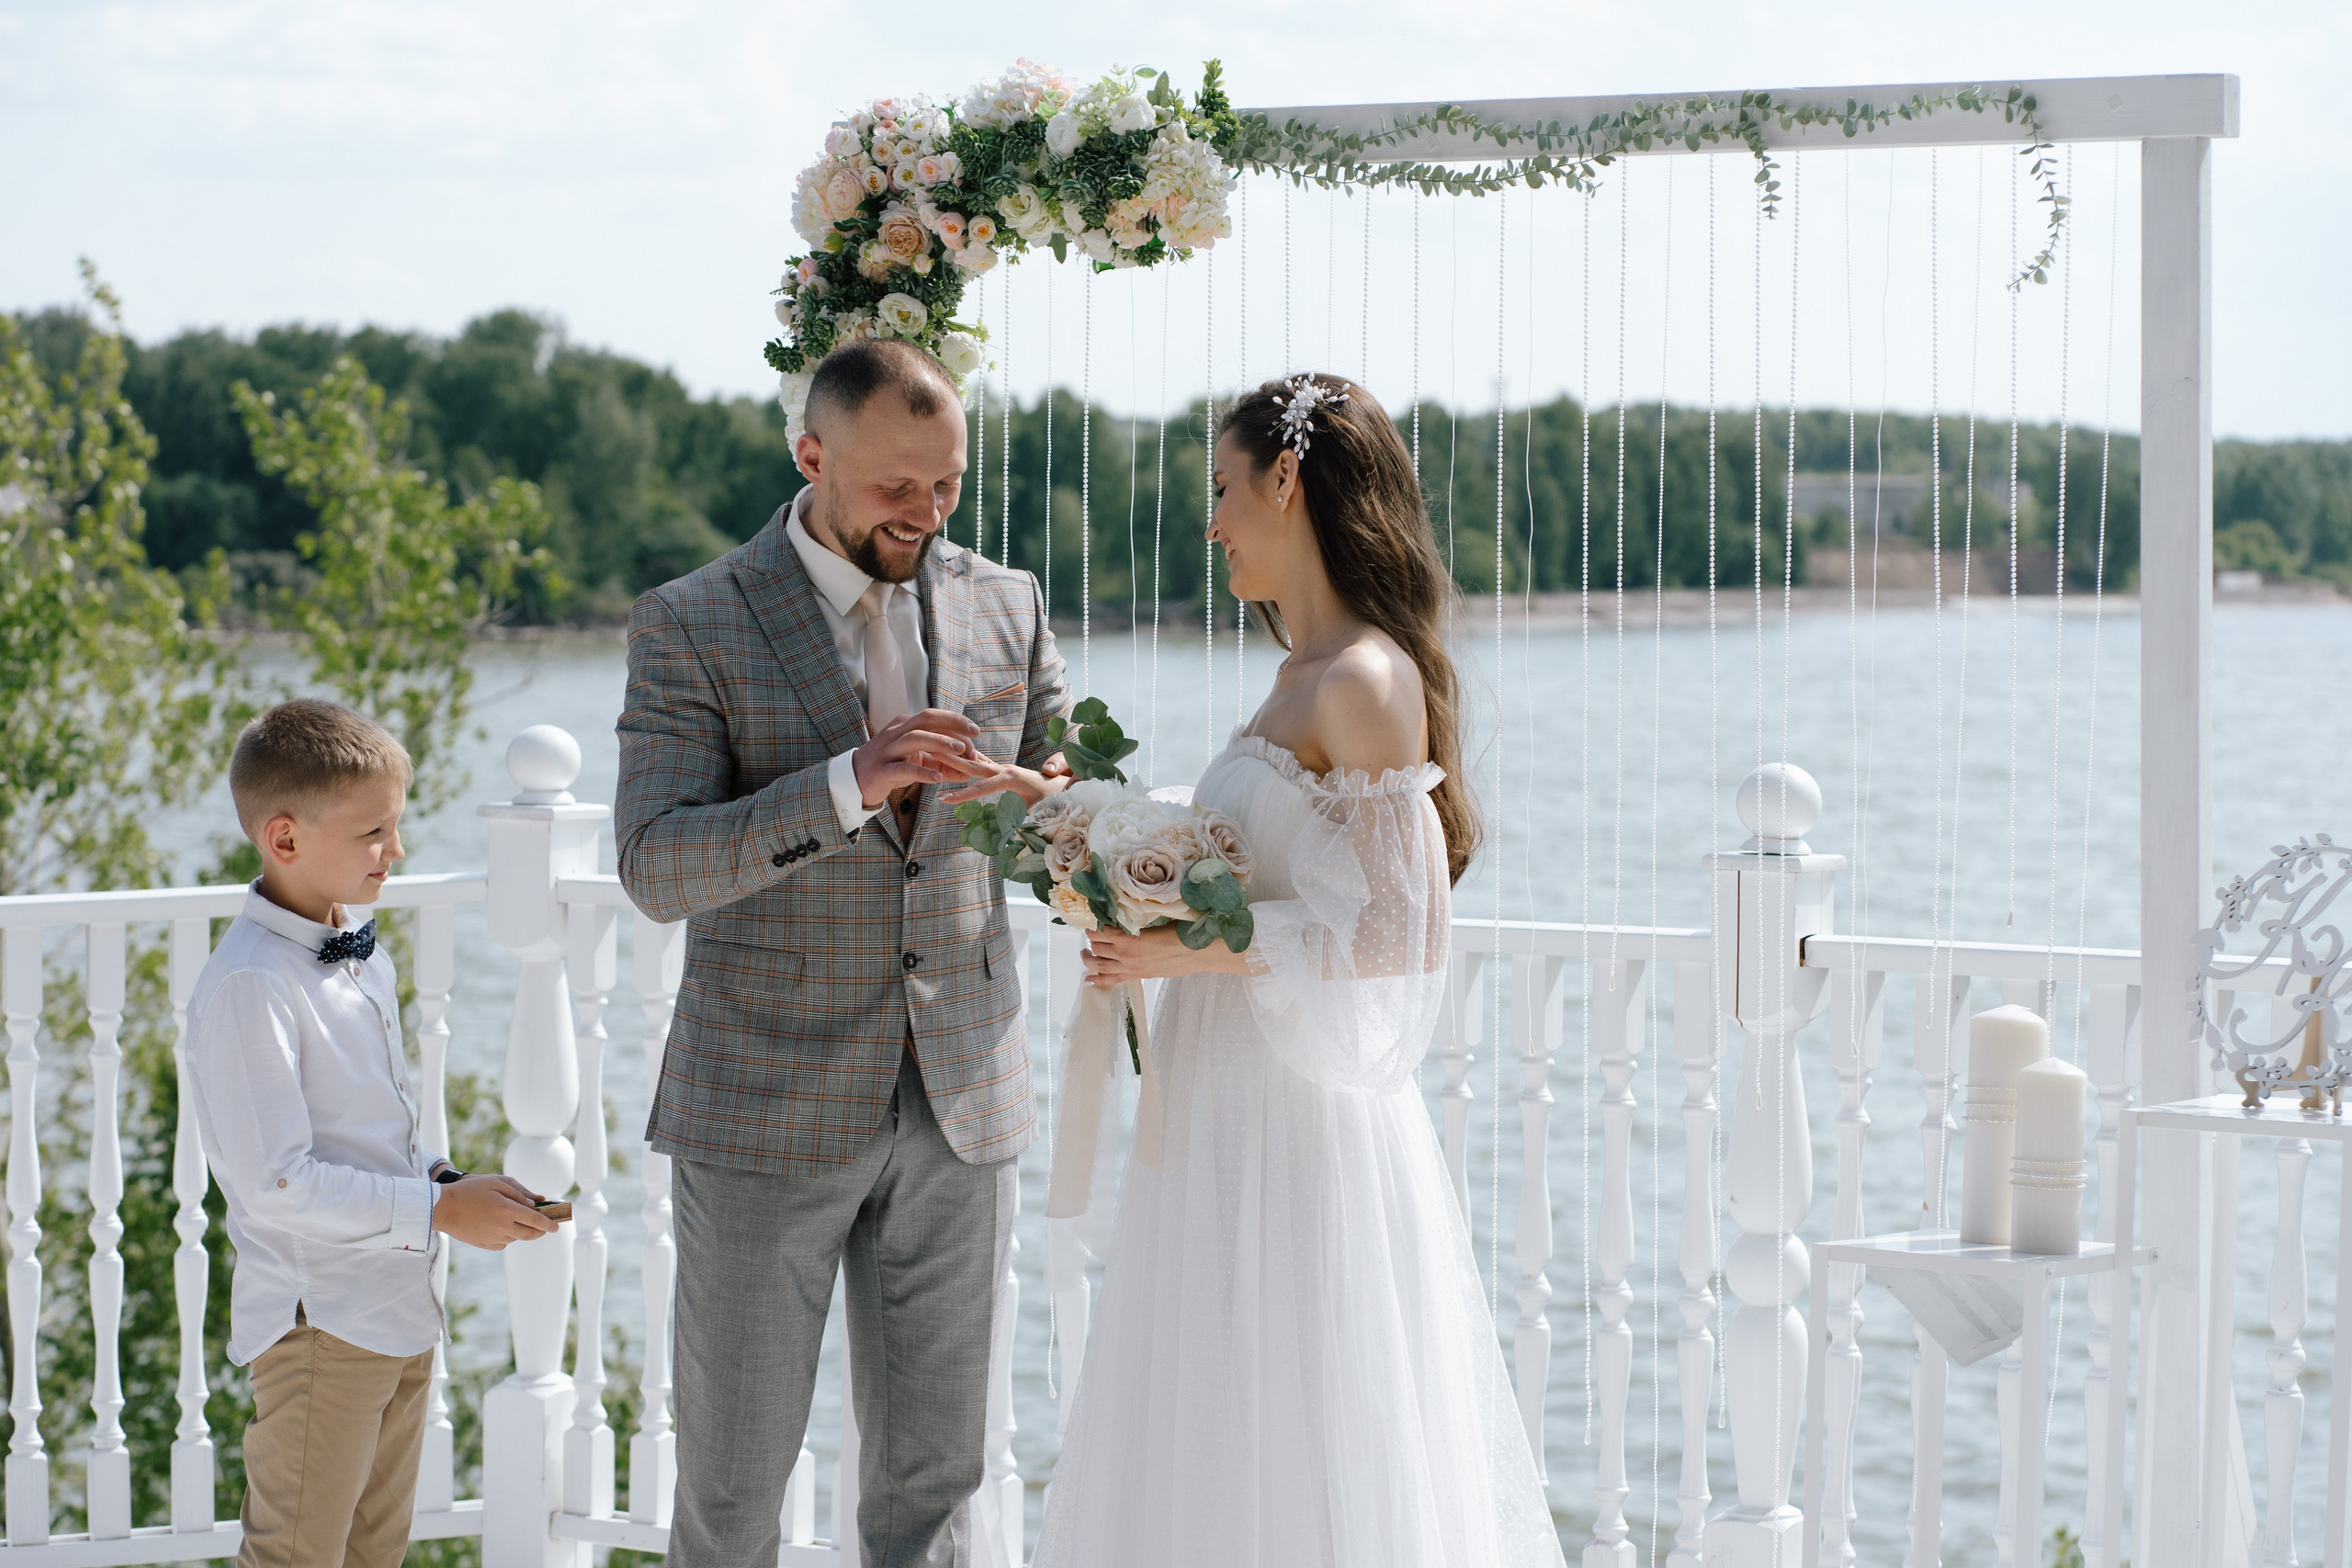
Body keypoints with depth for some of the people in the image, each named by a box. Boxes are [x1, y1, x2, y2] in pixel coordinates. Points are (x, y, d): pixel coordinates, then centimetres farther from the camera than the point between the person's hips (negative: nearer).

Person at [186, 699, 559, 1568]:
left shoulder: (365, 959, 10)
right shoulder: (246, 986, -19)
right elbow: (276, 1183, -23)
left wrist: (451, 1181, 1)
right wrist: (438, 1209, -20)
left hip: (401, 1311, 9)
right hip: (319, 1324, -9)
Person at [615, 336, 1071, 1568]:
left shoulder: (1006, 608, 7)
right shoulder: (692, 627, -6)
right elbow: (656, 867, -15)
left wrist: (1045, 802, -15)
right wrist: (847, 785, -28)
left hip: (960, 1100, 3)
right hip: (767, 1115, -3)